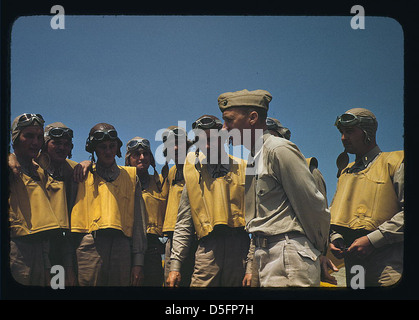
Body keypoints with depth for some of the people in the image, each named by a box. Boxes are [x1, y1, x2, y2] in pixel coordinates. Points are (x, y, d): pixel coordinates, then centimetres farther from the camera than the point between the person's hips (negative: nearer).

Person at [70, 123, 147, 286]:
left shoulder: (130, 176, 17)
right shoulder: (84, 174, 14)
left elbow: (138, 221, 12)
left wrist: (138, 262, 6)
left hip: (121, 247, 1)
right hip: (90, 246, -1)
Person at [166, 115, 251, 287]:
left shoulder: (243, 169, 11)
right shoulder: (193, 174, 15)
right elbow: (183, 224, 15)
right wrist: (175, 265, 6)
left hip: (240, 245, 0)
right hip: (209, 246, 1)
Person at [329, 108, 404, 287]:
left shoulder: (394, 162, 4)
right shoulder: (346, 172, 24)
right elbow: (334, 213, 27)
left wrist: (372, 239, -15)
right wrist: (335, 238, 4)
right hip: (353, 262, 6)